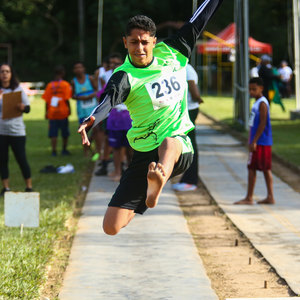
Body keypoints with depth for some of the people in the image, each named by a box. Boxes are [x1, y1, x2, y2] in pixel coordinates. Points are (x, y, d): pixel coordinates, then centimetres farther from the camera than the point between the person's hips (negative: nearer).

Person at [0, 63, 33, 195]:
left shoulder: (18, 89, 2)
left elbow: (28, 108, 3)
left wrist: (23, 107, -19)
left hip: (17, 130, -1)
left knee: (21, 159, 0)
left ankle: (29, 186, 9)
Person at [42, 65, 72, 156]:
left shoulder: (49, 85, 1)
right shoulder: (65, 84, -7)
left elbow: (46, 100, 2)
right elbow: (66, 99, -11)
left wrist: (47, 111, 11)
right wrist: (69, 109, 1)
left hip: (52, 113, 2)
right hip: (63, 112, -2)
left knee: (53, 133, 4)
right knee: (65, 133, 14)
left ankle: (54, 151, -2)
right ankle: (64, 150, 22)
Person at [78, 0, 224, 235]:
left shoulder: (173, 53, 5)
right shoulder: (125, 76, -9)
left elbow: (197, 22, 19)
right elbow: (109, 99, -31)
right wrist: (91, 120, -51)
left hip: (181, 149, 0)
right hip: (145, 156, 0)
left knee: (169, 144, -40)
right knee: (112, 228, -5)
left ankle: (155, 188, -71)